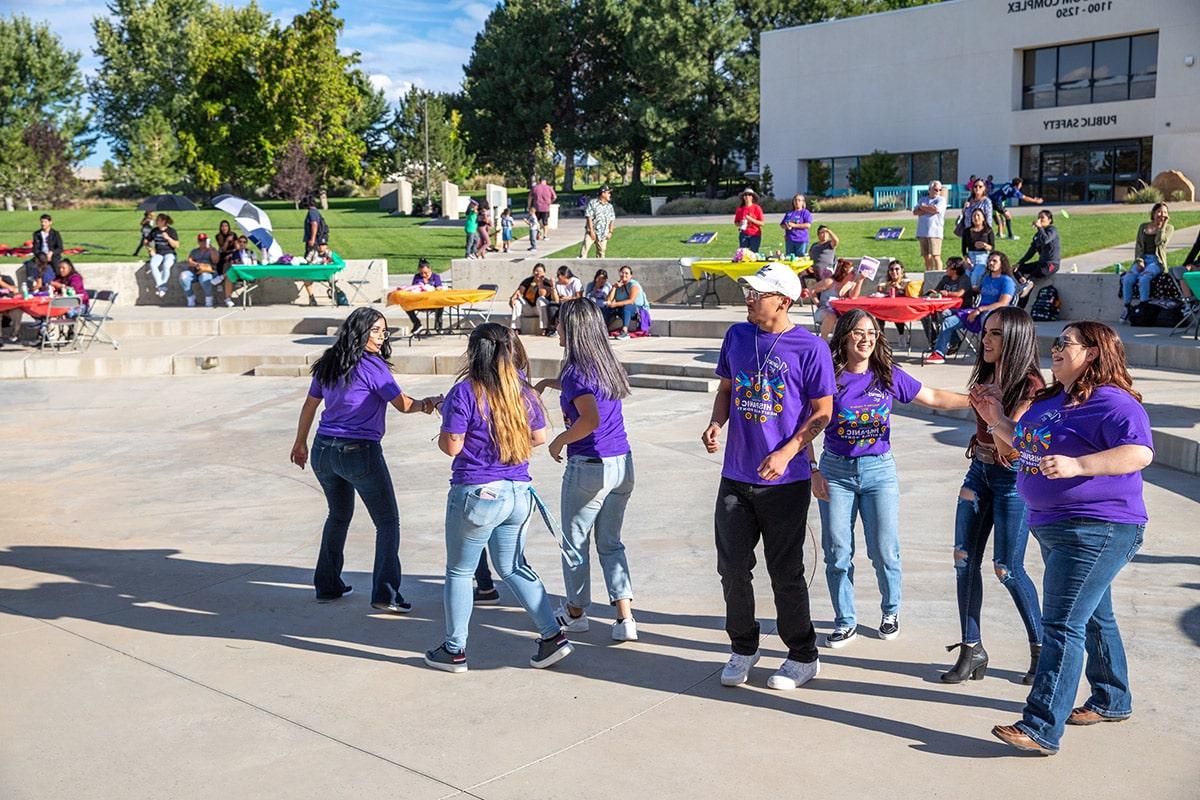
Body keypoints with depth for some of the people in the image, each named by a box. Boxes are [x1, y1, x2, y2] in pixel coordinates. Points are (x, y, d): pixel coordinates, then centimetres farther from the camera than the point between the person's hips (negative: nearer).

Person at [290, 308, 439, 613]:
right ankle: (385, 594, -3)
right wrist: (425, 404, 2)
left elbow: (309, 405, 18)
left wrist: (300, 443, 26)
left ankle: (328, 586, 30)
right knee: (387, 522, 3)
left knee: (338, 516, 25)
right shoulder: (372, 366, -12)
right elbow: (403, 405, -11)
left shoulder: (328, 364, 9)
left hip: (323, 450, 7)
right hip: (360, 452, -7)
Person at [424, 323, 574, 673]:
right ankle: (553, 635, 14)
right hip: (519, 493, 6)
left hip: (477, 495, -6)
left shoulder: (464, 392, -14)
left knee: (459, 571, 11)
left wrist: (443, 424, 5)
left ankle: (454, 650, 20)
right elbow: (539, 437, 11)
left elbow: (452, 446, -14)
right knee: (513, 567, 20)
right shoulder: (523, 390, 3)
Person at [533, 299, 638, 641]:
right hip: (622, 465, 7)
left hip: (588, 467, -7)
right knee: (611, 543, 15)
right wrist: (548, 382, 32)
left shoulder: (576, 371, -16)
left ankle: (575, 612, 28)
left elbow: (591, 419, -29)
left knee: (576, 542, 13)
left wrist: (559, 441, -15)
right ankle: (625, 617, 8)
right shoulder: (606, 363, 8)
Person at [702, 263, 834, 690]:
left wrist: (786, 453, -18)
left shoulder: (810, 348, -9)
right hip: (736, 476, 5)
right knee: (732, 567, 8)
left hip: (785, 480, -5)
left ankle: (804, 656, 23)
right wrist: (716, 423, -3)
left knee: (785, 573, 5)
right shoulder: (737, 336, 6)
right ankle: (743, 648, 28)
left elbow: (822, 412, -7)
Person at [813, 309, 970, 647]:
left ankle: (890, 612, 26)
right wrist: (814, 470, -5)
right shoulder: (828, 377, -6)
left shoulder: (890, 376, 0)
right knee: (837, 552, 3)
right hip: (835, 470, -1)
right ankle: (845, 622, 19)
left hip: (879, 470, 1)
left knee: (884, 551, 1)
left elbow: (934, 398, 6)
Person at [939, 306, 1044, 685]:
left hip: (1012, 479, -7)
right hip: (979, 471, 7)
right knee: (964, 560, 3)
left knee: (1007, 570, -3)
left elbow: (1009, 449, -22)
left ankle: (1041, 648, 17)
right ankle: (971, 649, 12)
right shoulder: (987, 375, 6)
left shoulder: (1030, 386, -17)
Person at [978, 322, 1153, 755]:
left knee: (1062, 624, -13)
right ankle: (1112, 701, 39)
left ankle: (1042, 728, -12)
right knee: (1092, 616, 22)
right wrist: (999, 421, 12)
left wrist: (1078, 465, -39)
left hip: (1096, 530, -10)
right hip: (1053, 526, 10)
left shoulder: (1112, 403, -16)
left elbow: (1140, 453, -30)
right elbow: (1031, 443, 26)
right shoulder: (1051, 399, 12)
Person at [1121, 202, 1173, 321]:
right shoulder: (1143, 226, 17)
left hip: (1157, 261, -3)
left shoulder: (1169, 228, 8)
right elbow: (1138, 245, 10)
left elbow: (1159, 242, -10)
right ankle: (1127, 308, -14)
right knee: (1127, 279, -25)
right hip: (1142, 259, 3)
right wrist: (1139, 260, -6)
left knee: (1143, 279, -34)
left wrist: (1163, 225, -5)